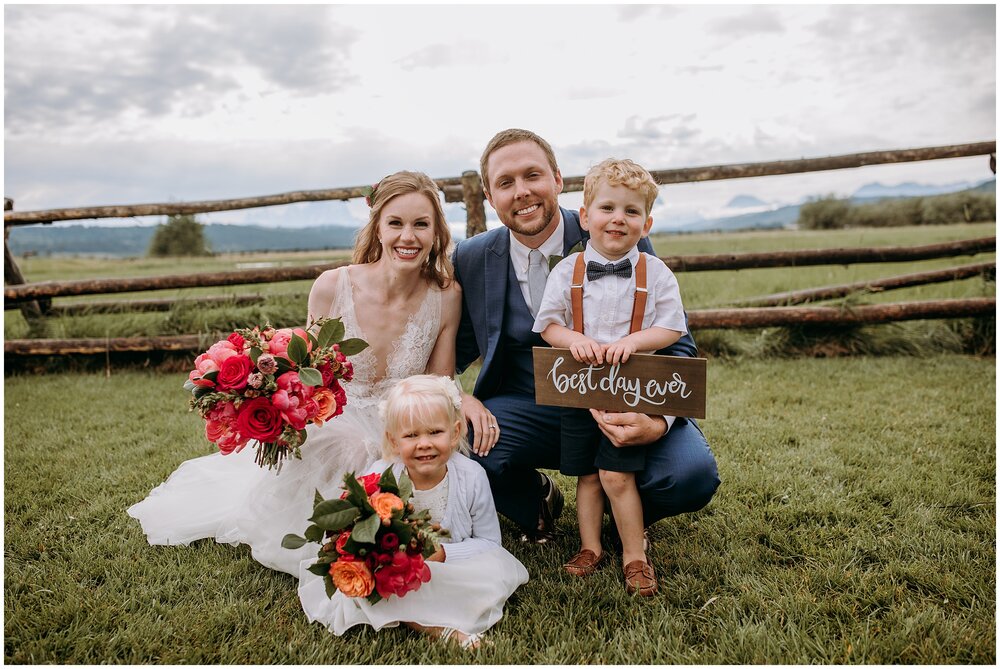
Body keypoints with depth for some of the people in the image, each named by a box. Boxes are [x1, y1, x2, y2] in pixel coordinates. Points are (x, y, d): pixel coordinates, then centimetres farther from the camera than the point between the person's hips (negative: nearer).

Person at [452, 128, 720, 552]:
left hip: (620, 408, -1)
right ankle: (538, 500, 10)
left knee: (692, 472, -28)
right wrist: (456, 398, -16)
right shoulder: (471, 260, -3)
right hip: (525, 411, 2)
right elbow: (450, 348, 8)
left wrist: (658, 422, -29)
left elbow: (677, 344, -9)